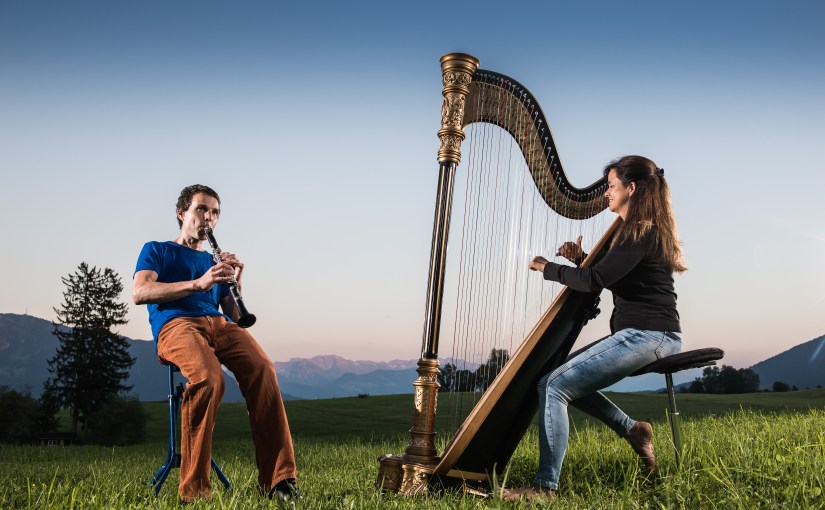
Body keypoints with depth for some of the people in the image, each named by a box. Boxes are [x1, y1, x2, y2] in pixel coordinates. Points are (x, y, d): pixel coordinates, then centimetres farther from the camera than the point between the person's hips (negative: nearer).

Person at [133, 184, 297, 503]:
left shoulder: (214, 261, 33)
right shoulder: (157, 251, 21)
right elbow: (139, 293, -1)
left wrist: (235, 284, 4)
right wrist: (198, 283, -12)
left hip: (218, 324, 4)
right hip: (175, 324, -4)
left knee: (263, 371, -30)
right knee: (208, 378, -38)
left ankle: (277, 481, -32)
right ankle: (194, 492, -31)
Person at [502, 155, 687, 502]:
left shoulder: (643, 232, -15)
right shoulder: (643, 230, 17)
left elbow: (595, 281, -22)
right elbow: (609, 275, 26)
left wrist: (549, 268, -7)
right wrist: (582, 259, 10)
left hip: (648, 335, -10)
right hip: (641, 334, 10)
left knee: (554, 384, -18)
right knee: (568, 377, 14)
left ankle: (545, 487, -17)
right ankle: (632, 429, 14)